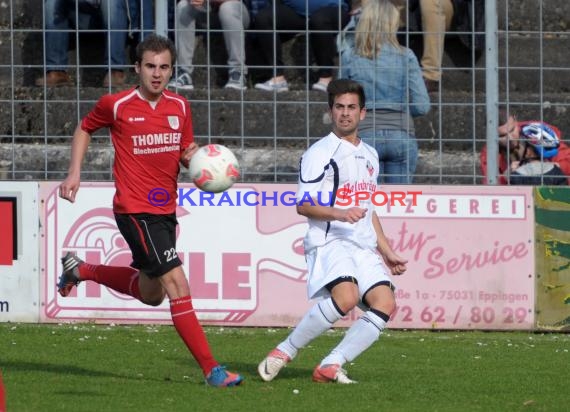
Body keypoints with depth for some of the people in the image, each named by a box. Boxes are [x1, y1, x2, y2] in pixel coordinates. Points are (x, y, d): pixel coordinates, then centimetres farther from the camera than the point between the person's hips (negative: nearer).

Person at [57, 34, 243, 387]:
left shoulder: (180, 107, 5)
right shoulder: (116, 105, -8)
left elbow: (187, 154, 14)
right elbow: (84, 129, 11)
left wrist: (193, 157, -10)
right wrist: (75, 173, 2)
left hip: (165, 211, 7)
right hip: (135, 210, -7)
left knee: (151, 294, 21)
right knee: (178, 285, -16)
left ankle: (81, 270, 40)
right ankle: (212, 370, -16)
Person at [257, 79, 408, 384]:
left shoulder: (369, 155, 21)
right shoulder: (320, 153, -3)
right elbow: (303, 205, -11)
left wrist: (387, 252, 28)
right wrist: (341, 214, -27)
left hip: (364, 246, 7)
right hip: (329, 241, -7)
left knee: (385, 303, -14)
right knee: (346, 297, -31)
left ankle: (331, 366, -10)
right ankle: (284, 352, -16)